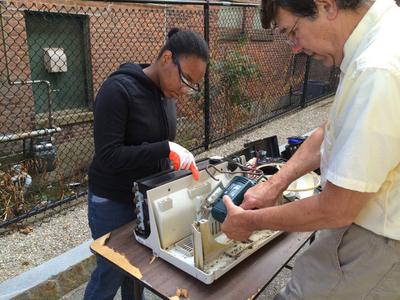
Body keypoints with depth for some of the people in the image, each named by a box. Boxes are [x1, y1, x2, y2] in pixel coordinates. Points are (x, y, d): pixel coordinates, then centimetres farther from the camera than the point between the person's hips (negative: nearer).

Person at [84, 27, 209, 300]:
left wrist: (181, 161, -2)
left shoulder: (167, 93, 1)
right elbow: (108, 156, -26)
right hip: (114, 203, -6)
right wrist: (166, 149, -30)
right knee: (111, 275, 11)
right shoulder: (118, 90, -22)